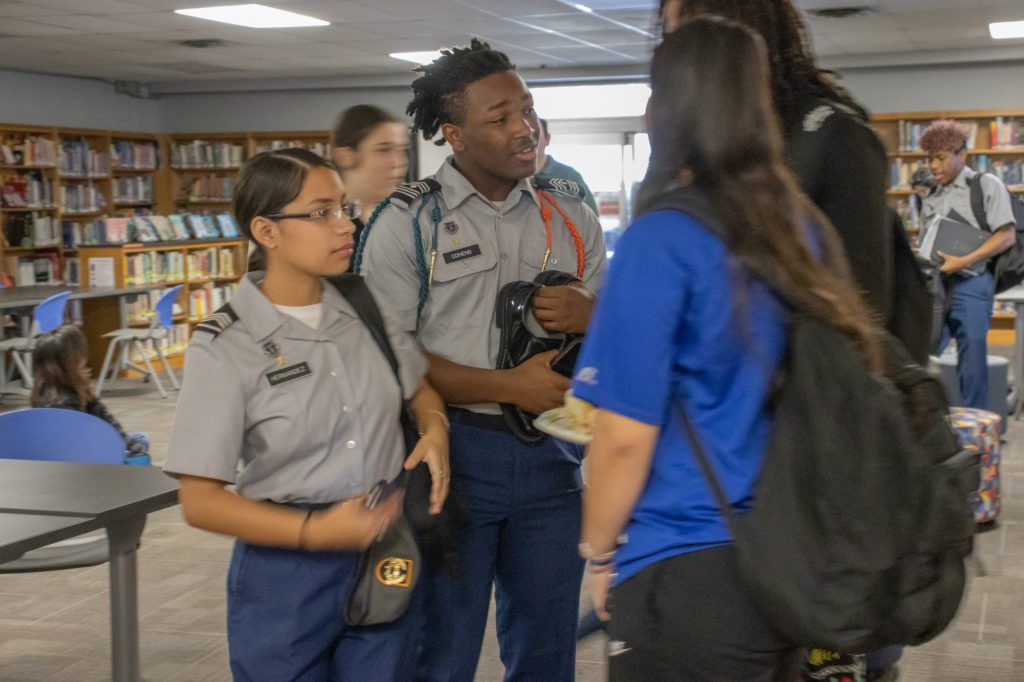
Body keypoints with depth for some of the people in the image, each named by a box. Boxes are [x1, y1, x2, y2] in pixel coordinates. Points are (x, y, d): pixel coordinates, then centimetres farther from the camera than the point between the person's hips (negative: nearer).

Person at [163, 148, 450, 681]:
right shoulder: (224, 349, -12)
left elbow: (420, 390, 20)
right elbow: (200, 501, -11)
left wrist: (434, 428, -3)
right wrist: (316, 532, -22)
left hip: (387, 562, 4)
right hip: (287, 568, -4)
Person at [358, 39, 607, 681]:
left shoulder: (572, 215, 8)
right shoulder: (408, 222, -5)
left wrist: (587, 315, -12)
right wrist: (509, 386, -18)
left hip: (552, 456, 4)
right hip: (454, 453, -3)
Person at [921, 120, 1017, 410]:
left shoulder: (986, 185, 0)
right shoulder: (932, 198, 17)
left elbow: (1007, 236, -8)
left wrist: (963, 261, -17)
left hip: (970, 284, -6)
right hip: (935, 285, 6)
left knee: (972, 366, -3)